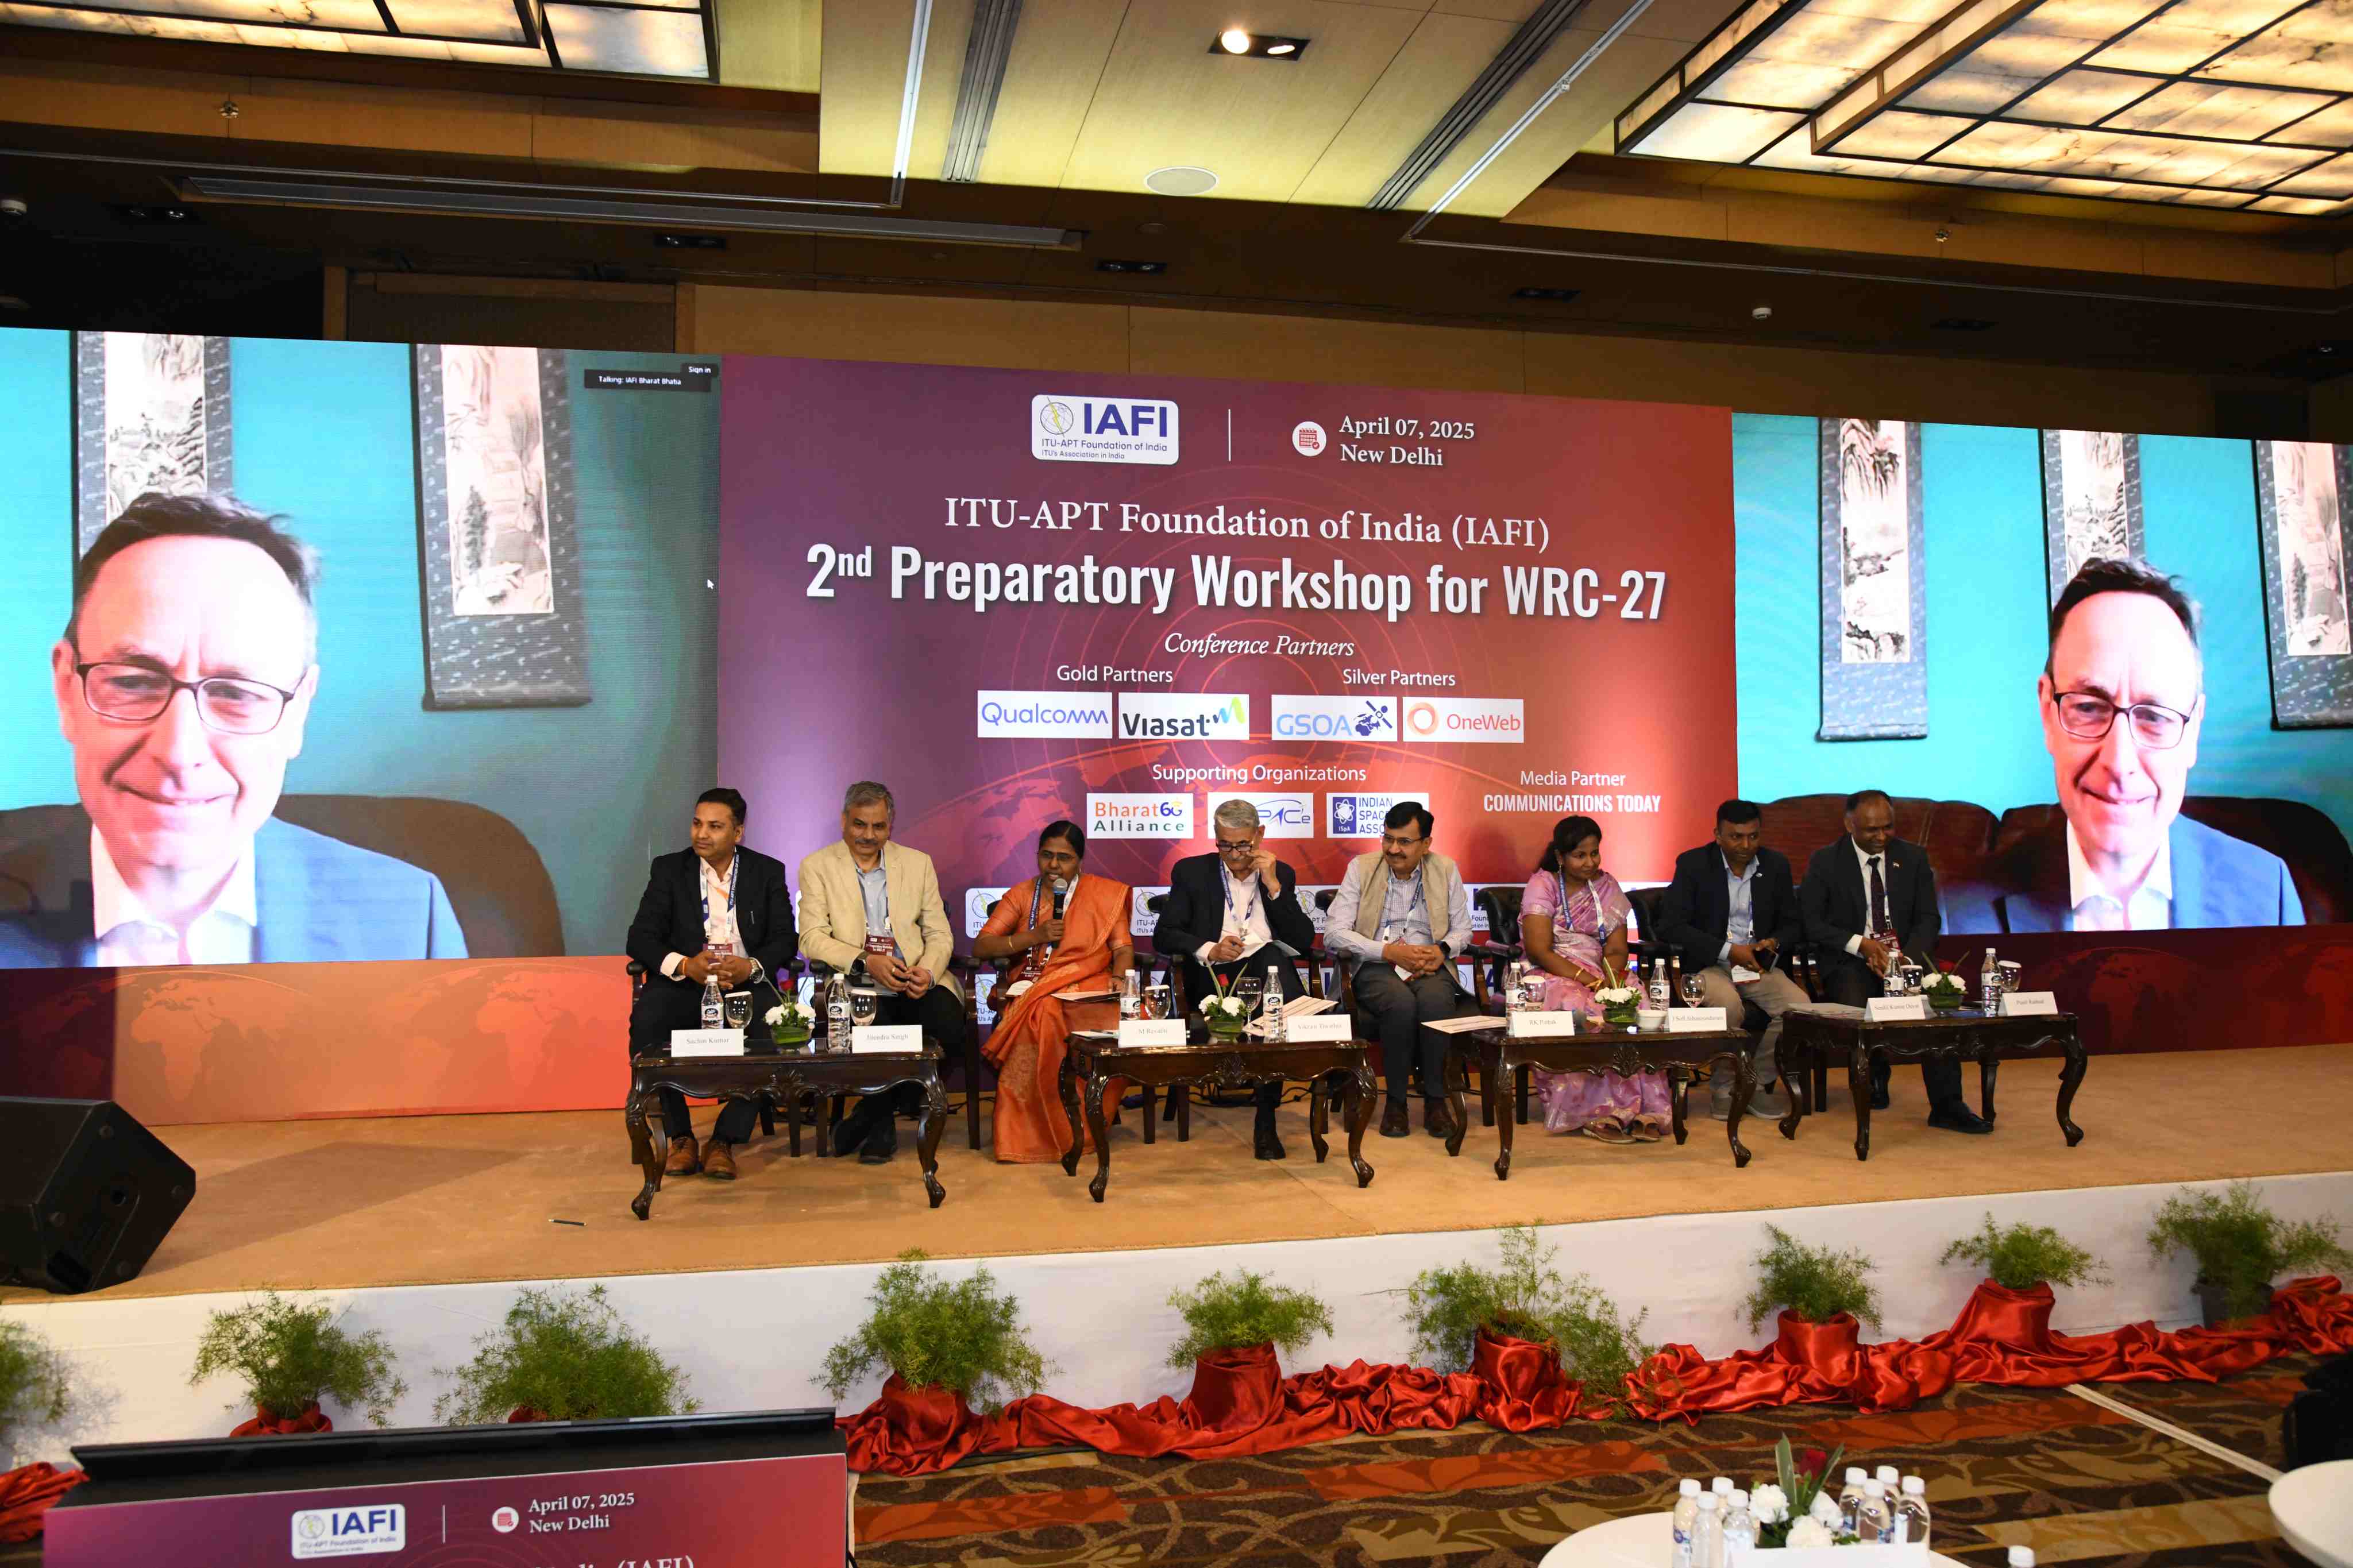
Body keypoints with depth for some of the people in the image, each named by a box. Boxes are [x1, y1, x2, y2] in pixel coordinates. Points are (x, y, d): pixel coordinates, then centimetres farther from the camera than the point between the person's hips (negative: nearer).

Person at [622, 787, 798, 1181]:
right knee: (645, 1019, -33)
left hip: (747, 984, 0)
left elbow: (786, 940, 4)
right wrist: (685, 965, -18)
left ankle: (724, 1141, -20)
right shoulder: (669, 869, 10)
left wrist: (751, 967, -18)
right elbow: (639, 939, 1)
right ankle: (680, 1138, -17)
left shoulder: (768, 872, 11)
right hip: (684, 985, 0)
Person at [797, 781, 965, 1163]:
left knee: (950, 1031, -27)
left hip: (918, 983, 3)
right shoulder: (817, 867, 7)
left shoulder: (918, 863, 15)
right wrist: (866, 961, -20)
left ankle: (874, 1112, -3)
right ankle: (883, 1119, -4)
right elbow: (812, 938, -4)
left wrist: (928, 972, -11)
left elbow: (939, 934, 11)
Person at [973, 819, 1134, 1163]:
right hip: (1031, 990, 0)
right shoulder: (1021, 895, 14)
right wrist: (1035, 936, -7)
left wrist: (1120, 975, -15)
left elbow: (1123, 947, 7)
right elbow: (981, 947, 4)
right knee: (1044, 1014, -37)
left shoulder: (1105, 894, 14)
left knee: (1123, 1022, -34)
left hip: (1089, 989, 0)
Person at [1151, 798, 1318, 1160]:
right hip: (1213, 979, -2)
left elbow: (1304, 941, 4)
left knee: (1274, 955, -34)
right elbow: (1163, 936, 3)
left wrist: (1273, 884, -5)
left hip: (1269, 970, 2)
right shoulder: (1191, 872, 11)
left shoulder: (1281, 874, 15)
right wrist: (1209, 950, -14)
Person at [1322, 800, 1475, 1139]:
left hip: (1429, 966, 1)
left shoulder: (1446, 870, 8)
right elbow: (1334, 933, -5)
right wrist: (1390, 952, -16)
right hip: (1375, 968, -1)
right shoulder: (1361, 868, 2)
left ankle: (1435, 1099, -18)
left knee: (1435, 1002, -34)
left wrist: (1442, 950, -10)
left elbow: (1463, 930, 14)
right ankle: (1396, 1100, -17)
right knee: (1401, 1003, -35)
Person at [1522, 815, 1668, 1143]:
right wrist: (1584, 979, -23)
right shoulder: (1542, 885, -1)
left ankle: (1644, 1109, -27)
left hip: (1596, 976, 4)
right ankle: (1597, 1113, -30)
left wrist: (1612, 978, -18)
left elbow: (1616, 949, 5)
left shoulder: (1607, 886, 13)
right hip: (1550, 975, -4)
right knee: (1579, 1006, -36)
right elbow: (1539, 951, -12)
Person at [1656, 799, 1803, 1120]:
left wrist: (1774, 943, -11)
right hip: (1707, 965, -4)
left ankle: (1757, 1083, -4)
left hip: (1758, 964, 4)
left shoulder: (1776, 865, 6)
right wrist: (1728, 950, -19)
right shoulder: (1693, 864, -5)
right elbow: (1671, 925, -12)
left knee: (1799, 1004, -23)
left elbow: (1792, 924, 14)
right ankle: (1725, 1089, -12)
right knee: (1728, 1005, -34)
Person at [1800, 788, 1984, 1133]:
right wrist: (1860, 944, -18)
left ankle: (1947, 1105, -27)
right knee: (1858, 1008, -33)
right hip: (1849, 961, -2)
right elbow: (1810, 923, -3)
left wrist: (1907, 957, -14)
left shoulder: (1913, 858, 10)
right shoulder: (1825, 862, 2)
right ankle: (1873, 1077, 2)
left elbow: (1928, 919, 6)